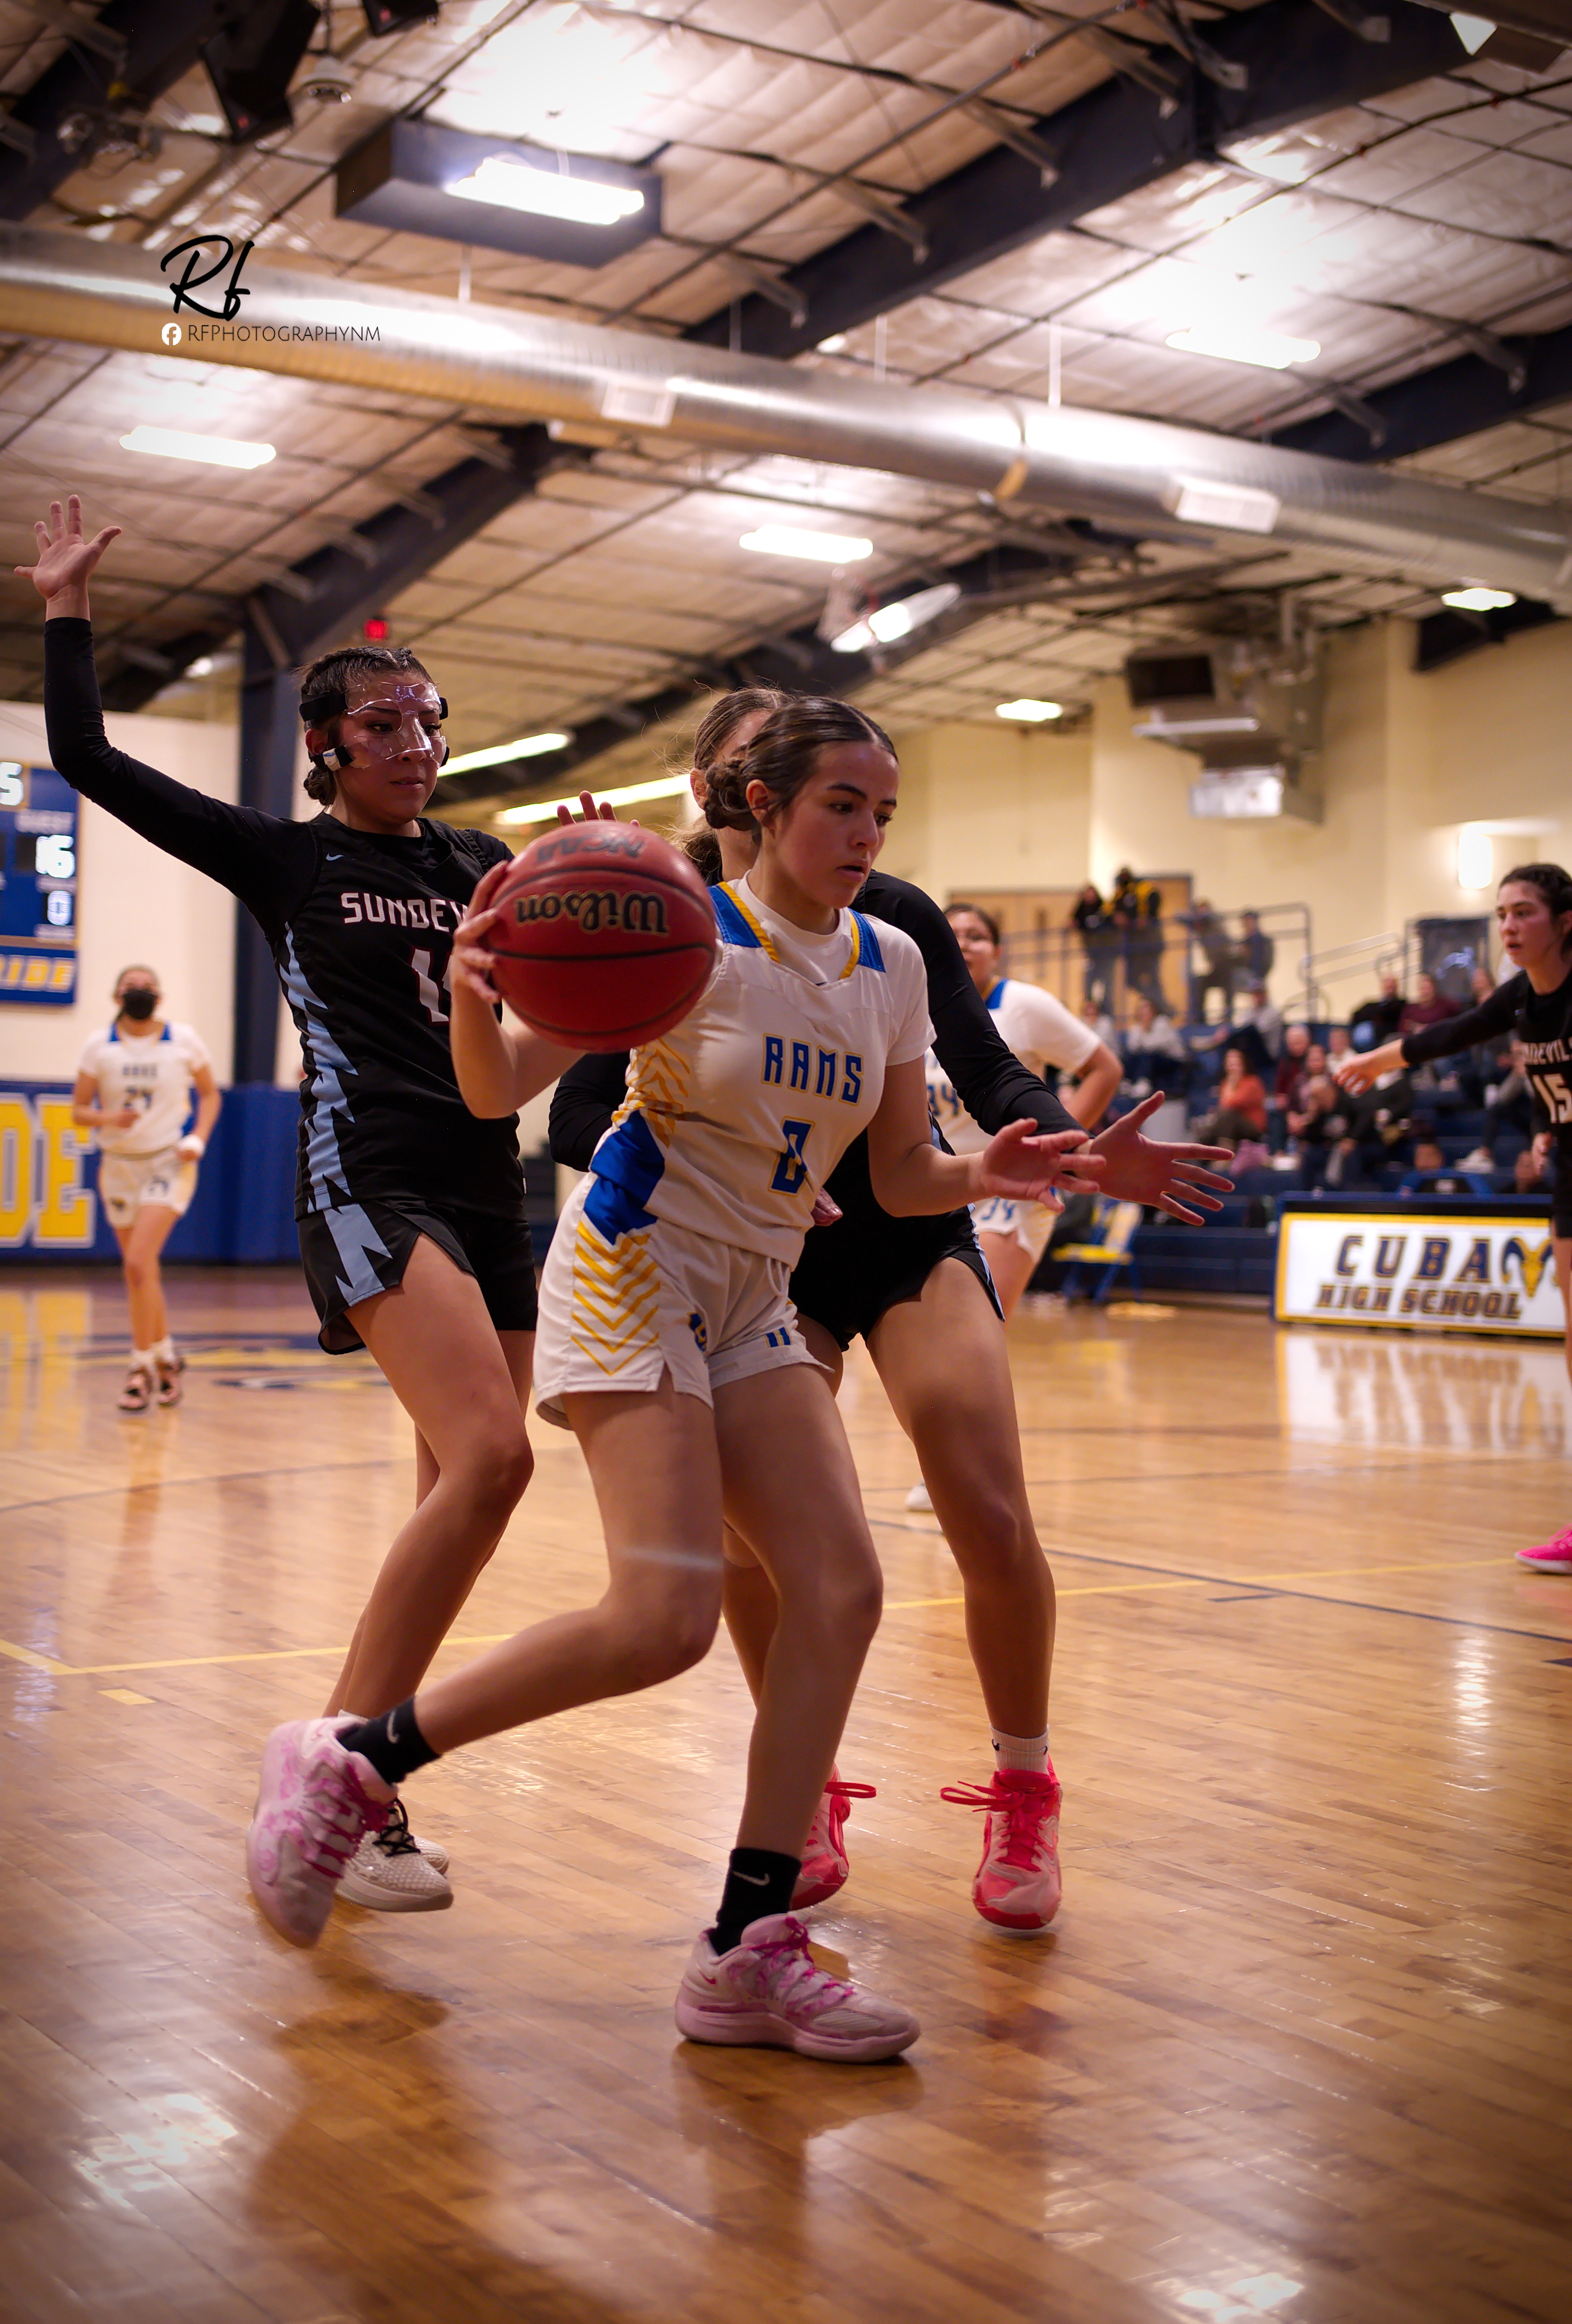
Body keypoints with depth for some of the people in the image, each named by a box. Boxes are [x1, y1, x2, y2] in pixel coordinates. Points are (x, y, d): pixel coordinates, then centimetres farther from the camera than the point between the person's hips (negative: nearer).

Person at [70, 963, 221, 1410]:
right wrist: (110, 1119, -19)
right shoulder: (99, 1047, 0)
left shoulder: (183, 1042, -2)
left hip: (169, 1162, -3)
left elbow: (210, 1094, 9)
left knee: (138, 1264, -18)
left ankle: (143, 1367, -7)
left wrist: (198, 1139, -7)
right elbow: (79, 1110, 2)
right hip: (119, 1165, 3)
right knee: (143, 1271, 12)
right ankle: (166, 1356, 32)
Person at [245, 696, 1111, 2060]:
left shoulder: (892, 964, 6)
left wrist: (986, 1173, -10)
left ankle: (748, 1954, 0)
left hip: (756, 1304, 7)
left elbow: (902, 1175, 11)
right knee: (666, 1619, -19)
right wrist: (474, 999, -37)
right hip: (635, 1269, -7)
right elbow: (502, 1092, -16)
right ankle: (350, 1764, -1)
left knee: (840, 1591, -7)